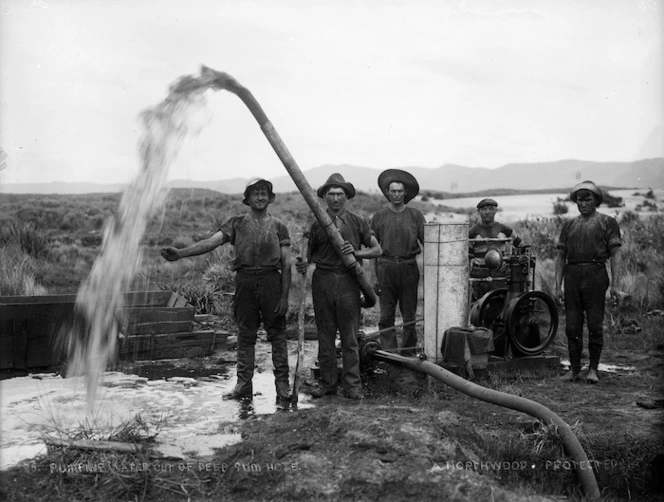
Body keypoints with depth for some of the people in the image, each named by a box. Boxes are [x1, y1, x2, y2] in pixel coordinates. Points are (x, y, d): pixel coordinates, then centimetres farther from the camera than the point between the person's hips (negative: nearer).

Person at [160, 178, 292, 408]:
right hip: (244, 281, 1)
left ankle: (282, 386, 6)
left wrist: (284, 296, -4)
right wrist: (180, 253, -19)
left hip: (271, 281, -1)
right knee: (245, 335, 7)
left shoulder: (278, 226, 6)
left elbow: (286, 263, 4)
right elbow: (211, 242, -5)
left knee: (277, 334, 0)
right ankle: (243, 384, 15)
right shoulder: (236, 224, 8)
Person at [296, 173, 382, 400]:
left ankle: (352, 385, 6)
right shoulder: (317, 225, 10)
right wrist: (304, 263, -5)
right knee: (325, 335, 6)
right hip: (322, 281, 1)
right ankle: (328, 383, 16)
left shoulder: (357, 223, 7)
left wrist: (356, 252, -9)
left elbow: (377, 249, 9)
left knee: (350, 336, 0)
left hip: (348, 281, -1)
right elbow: (310, 253, 18)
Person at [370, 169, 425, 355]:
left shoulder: (415, 215, 7)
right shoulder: (379, 217, 8)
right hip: (386, 267, 0)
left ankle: (408, 353, 16)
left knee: (409, 315, 5)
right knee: (386, 315, -2)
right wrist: (376, 275, 5)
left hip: (409, 268, 0)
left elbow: (426, 242, 6)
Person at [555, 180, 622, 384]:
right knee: (572, 325, 4)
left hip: (596, 274, -3)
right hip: (572, 275, 3)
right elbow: (561, 256, 16)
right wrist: (558, 286, 8)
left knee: (595, 324, -2)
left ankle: (593, 369, 9)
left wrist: (615, 284, -9)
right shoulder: (569, 225, 17)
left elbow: (616, 254, 1)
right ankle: (574, 369, 13)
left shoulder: (607, 222, 7)